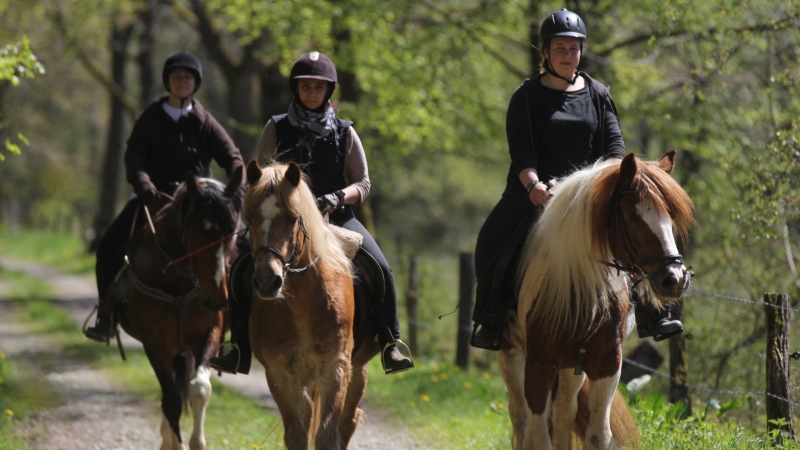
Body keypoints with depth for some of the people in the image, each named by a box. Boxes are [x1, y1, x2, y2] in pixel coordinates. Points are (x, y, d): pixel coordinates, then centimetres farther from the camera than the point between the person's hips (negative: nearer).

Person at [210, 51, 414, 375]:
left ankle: (390, 343, -11)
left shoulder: (344, 133, 6)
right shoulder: (277, 129, 6)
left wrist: (337, 197, -16)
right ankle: (240, 350, -14)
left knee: (380, 269, -23)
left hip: (337, 216, 0)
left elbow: (363, 183, 5)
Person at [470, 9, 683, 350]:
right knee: (494, 240, -27)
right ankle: (491, 322, -13)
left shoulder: (598, 95, 12)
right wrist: (533, 184, -26)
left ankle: (652, 318, -17)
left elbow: (614, 143, 4)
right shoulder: (527, 97, 4)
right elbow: (520, 151, -6)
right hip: (537, 192, -2)